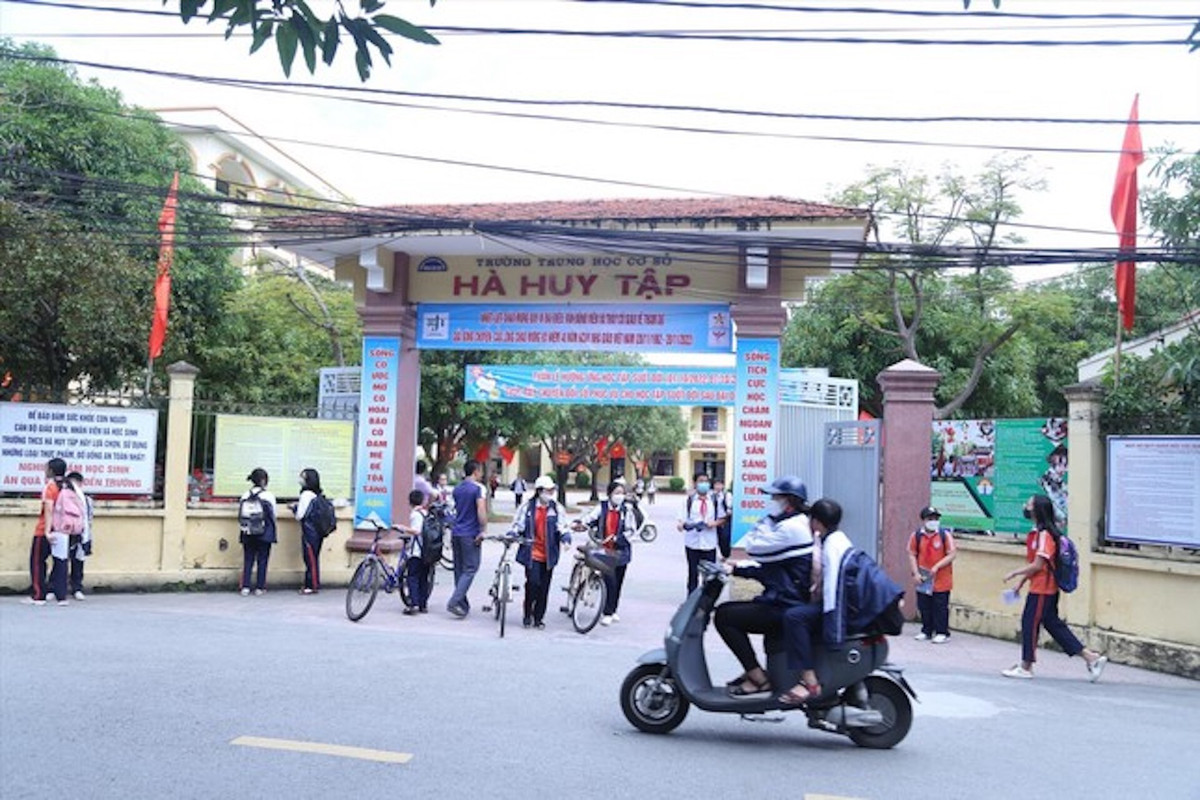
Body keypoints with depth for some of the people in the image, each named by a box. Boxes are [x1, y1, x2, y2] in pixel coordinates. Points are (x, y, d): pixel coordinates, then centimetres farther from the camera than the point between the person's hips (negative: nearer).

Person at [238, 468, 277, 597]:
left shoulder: (245, 496, -1)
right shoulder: (269, 496, -8)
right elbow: (275, 514, 0)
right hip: (265, 533, -3)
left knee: (248, 560, 9)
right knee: (262, 560, 4)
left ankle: (245, 587, 7)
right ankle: (259, 588, 5)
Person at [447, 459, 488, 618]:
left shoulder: (457, 489, 14)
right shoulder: (478, 488, -10)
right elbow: (481, 510, -20)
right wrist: (483, 531, -18)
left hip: (456, 533, 8)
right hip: (471, 534, -7)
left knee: (459, 569, 11)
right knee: (470, 569, -4)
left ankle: (463, 604, 15)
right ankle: (454, 602, -14)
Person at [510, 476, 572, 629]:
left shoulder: (556, 509, 6)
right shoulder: (527, 507, 1)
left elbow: (562, 526, 4)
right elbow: (517, 524, 4)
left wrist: (565, 538, -15)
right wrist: (511, 535, -15)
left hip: (548, 555, 3)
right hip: (532, 553, -3)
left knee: (544, 587, 6)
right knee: (533, 583, -14)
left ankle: (539, 618, 20)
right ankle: (527, 614, 7)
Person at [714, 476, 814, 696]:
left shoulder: (790, 528, -17)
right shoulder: (795, 525, 17)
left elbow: (753, 546, -17)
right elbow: (768, 567, 19)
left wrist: (768, 519, -6)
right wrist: (735, 569, 11)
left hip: (784, 608, -11)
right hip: (786, 603, 11)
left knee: (724, 616, -11)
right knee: (730, 610, 21)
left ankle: (758, 678, -8)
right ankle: (752, 670, 20)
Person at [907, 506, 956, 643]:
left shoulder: (945, 535, -5)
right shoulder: (916, 535, 0)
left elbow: (952, 554, -6)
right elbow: (912, 555, 4)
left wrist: (937, 566, -17)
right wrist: (915, 573, -5)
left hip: (941, 579, -3)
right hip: (923, 579, 3)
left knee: (940, 607, 0)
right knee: (924, 606, 9)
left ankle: (942, 633, 10)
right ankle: (926, 631, 22)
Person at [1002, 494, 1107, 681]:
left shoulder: (1044, 535, -18)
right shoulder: (1037, 533, 11)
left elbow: (1037, 565, -21)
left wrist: (1014, 574, -12)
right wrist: (1021, 582, 18)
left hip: (1042, 590, -9)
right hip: (1039, 588, 9)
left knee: (1030, 623, 0)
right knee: (1053, 624, 12)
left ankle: (1025, 667, 10)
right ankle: (1090, 657, 15)